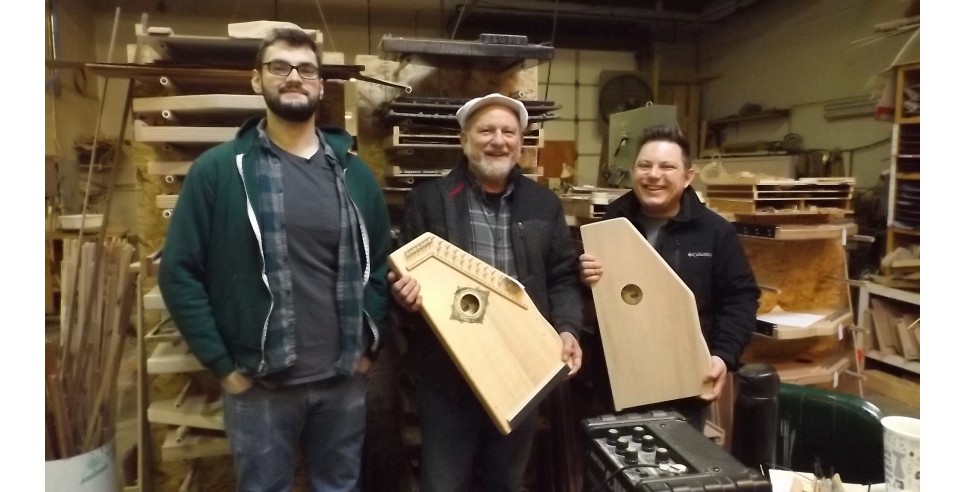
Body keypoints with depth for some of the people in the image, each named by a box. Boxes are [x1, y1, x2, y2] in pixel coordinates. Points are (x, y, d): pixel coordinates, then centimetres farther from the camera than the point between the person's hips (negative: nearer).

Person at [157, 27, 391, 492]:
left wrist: (368, 345, 2)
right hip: (258, 382, -2)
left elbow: (381, 264, 8)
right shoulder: (218, 169, -5)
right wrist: (223, 365, -9)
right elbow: (180, 273, -6)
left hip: (344, 379, 3)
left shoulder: (354, 173, 4)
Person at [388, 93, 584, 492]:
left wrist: (567, 329, -6)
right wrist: (405, 293, -21)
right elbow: (403, 273, 1)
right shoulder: (428, 200, -1)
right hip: (447, 371, -2)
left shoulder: (544, 204, 8)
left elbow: (562, 279, 9)